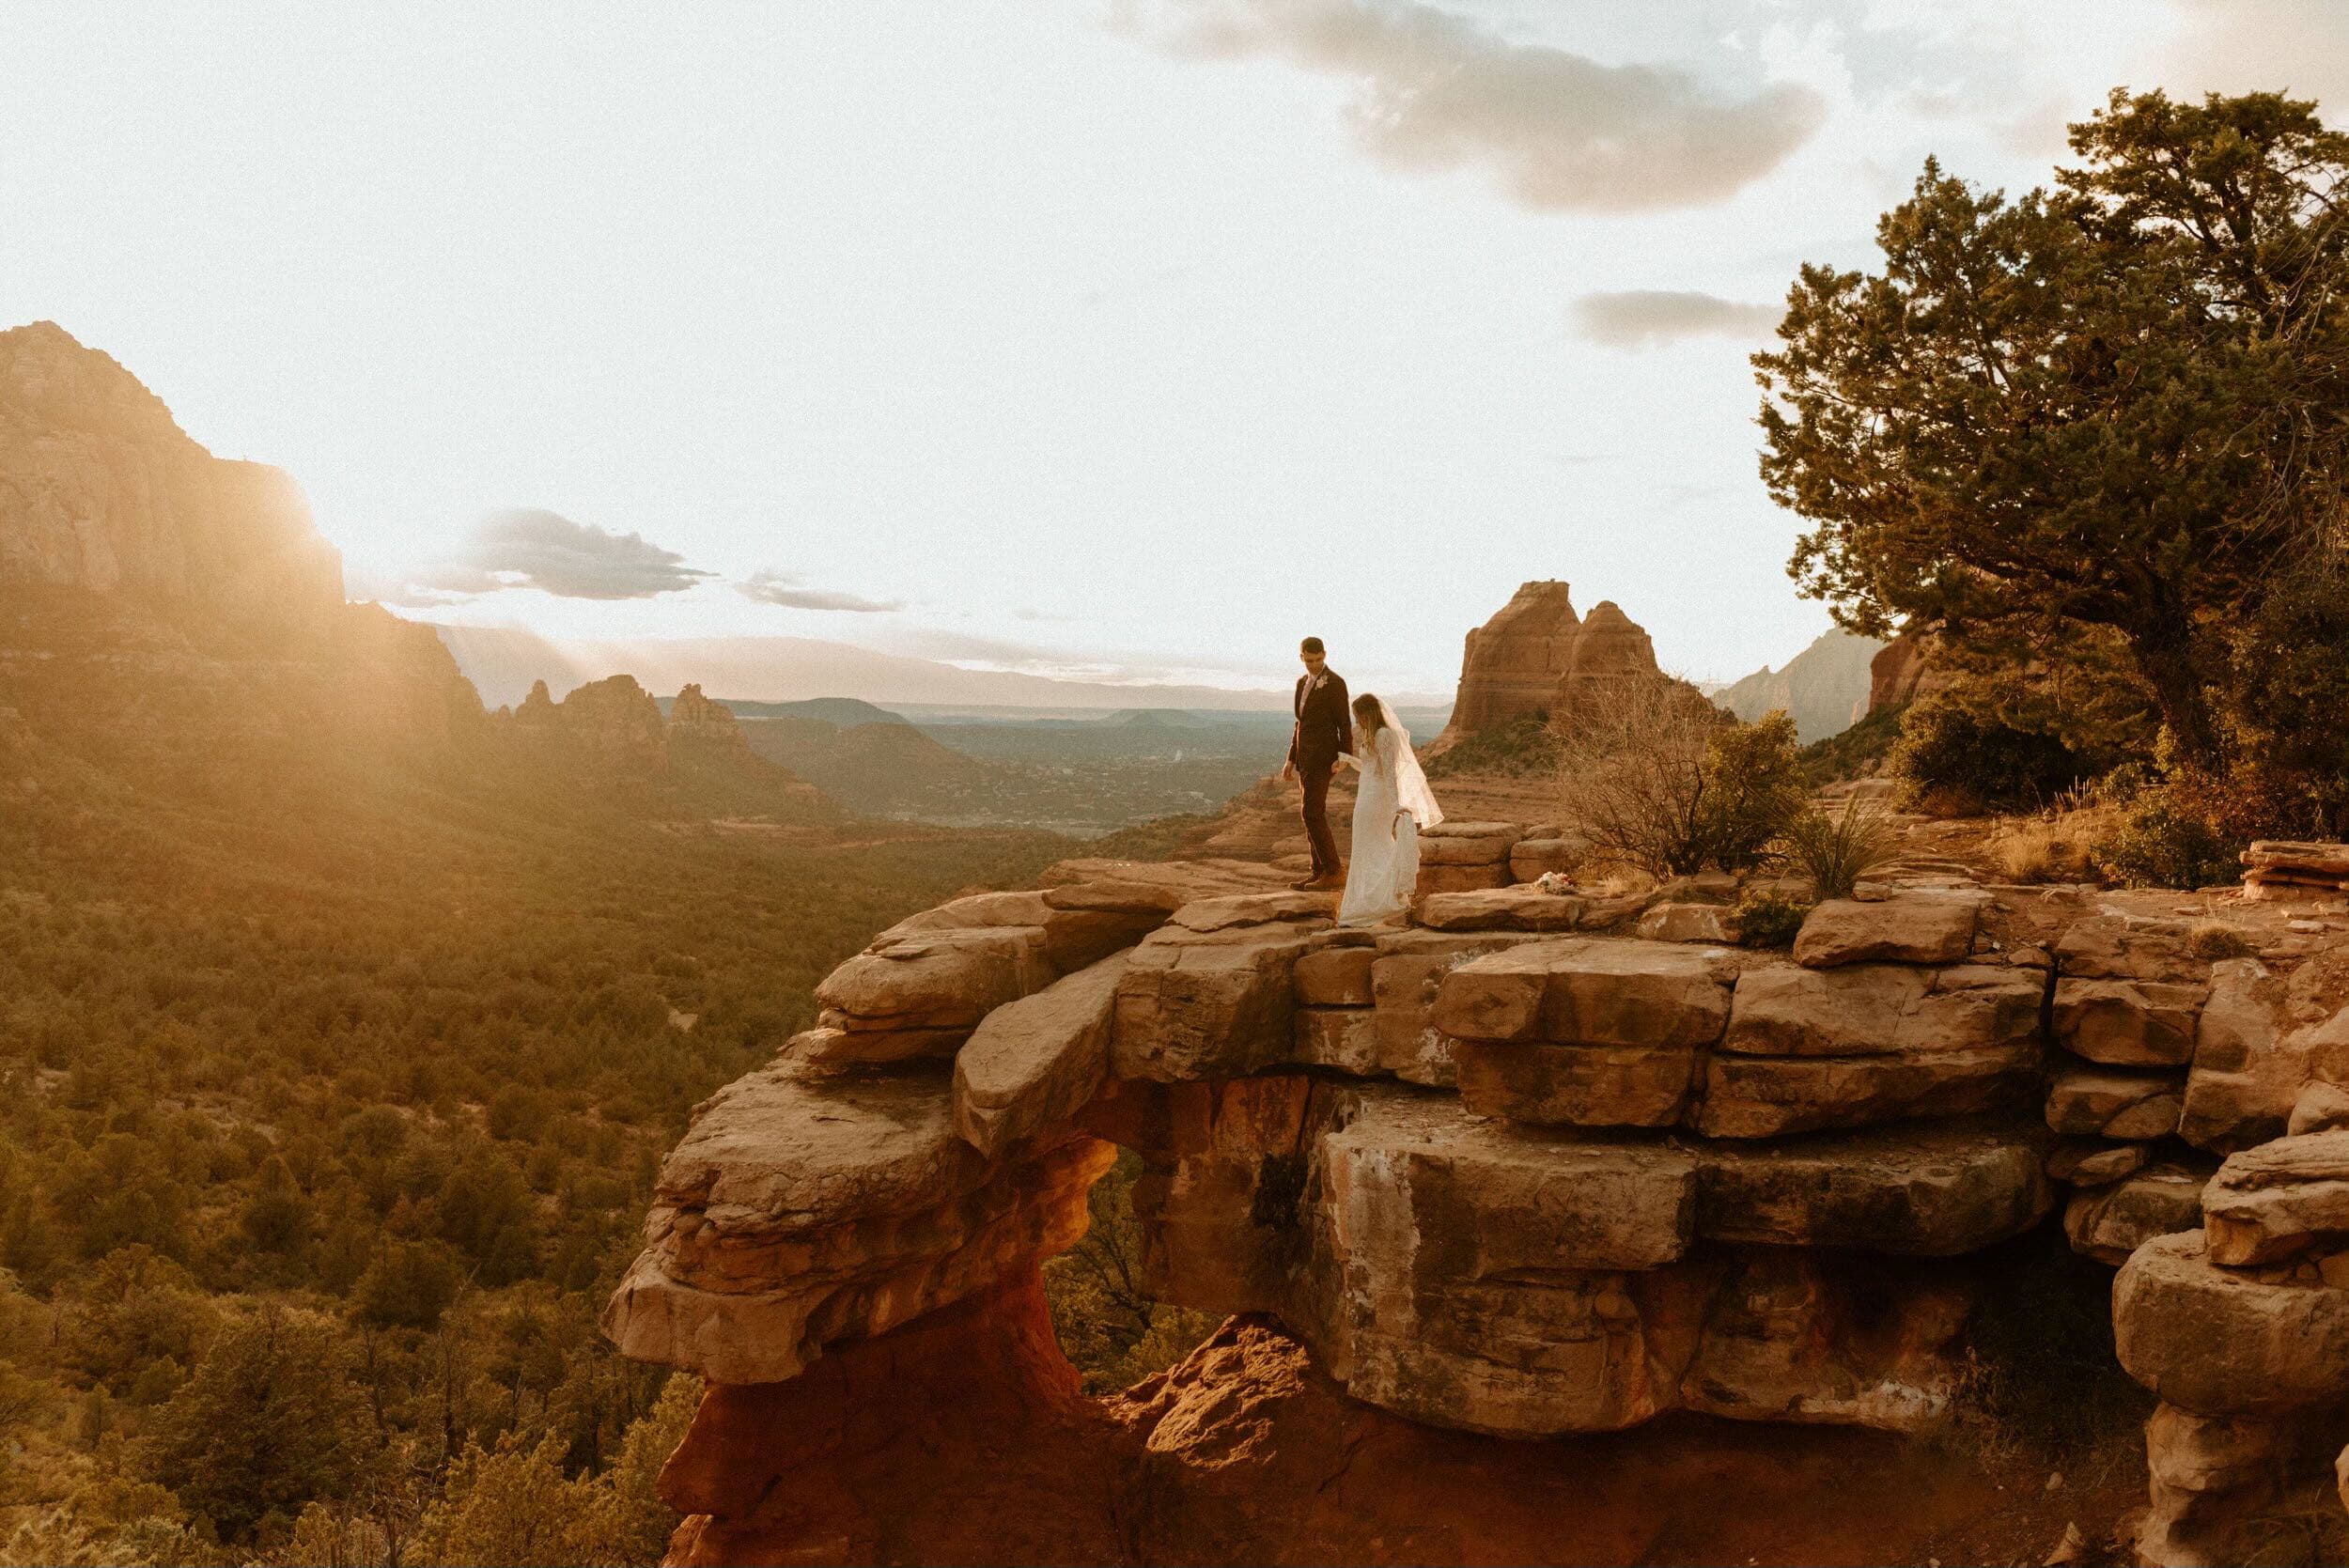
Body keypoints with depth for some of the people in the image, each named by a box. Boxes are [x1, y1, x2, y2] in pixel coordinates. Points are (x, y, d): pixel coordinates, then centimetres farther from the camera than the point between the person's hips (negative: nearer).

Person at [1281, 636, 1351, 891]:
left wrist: (1343, 758, -20)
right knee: (1314, 814, 8)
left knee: (1312, 814, -11)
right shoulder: (1303, 682, 15)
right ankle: (1320, 872, 12)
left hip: (1322, 758, -9)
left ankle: (1334, 870, -7)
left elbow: (1345, 723, -12)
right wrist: (1291, 759, 19)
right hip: (1305, 759, 9)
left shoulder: (1335, 683, -10)